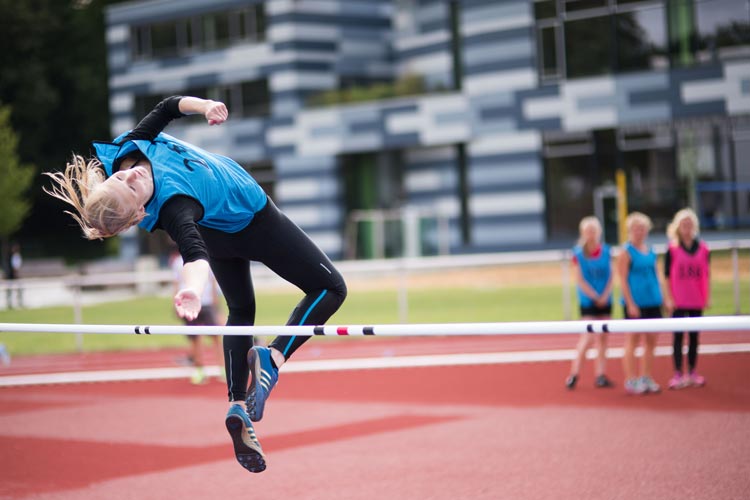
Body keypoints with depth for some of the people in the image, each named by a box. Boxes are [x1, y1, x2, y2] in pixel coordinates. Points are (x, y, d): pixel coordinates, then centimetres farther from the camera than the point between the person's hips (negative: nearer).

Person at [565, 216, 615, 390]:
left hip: (605, 301, 4)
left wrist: (604, 296, -9)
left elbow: (610, 276, 4)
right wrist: (595, 297, -11)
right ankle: (574, 373, -1)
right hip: (588, 302, -4)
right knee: (588, 336, -10)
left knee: (602, 337, 5)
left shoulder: (605, 251, 4)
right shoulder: (578, 253, -5)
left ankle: (600, 375, 10)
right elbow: (580, 280, -7)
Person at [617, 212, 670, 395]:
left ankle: (646, 378, 17)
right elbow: (623, 280, -10)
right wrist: (630, 304, -16)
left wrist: (661, 298, 13)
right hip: (635, 304, -6)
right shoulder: (626, 252, -6)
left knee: (651, 342, 8)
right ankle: (630, 381, 4)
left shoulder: (650, 250, 13)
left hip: (653, 302, 6)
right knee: (633, 341, -1)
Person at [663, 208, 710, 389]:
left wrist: (708, 296, 4)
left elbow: (707, 274, 9)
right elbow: (667, 276, -2)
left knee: (694, 336, 8)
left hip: (697, 300, 3)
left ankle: (692, 373, 15)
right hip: (678, 301, -3)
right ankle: (678, 374, 3)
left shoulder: (703, 248, 5)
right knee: (678, 336, 0)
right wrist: (669, 298, -8)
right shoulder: (672, 249, -3)